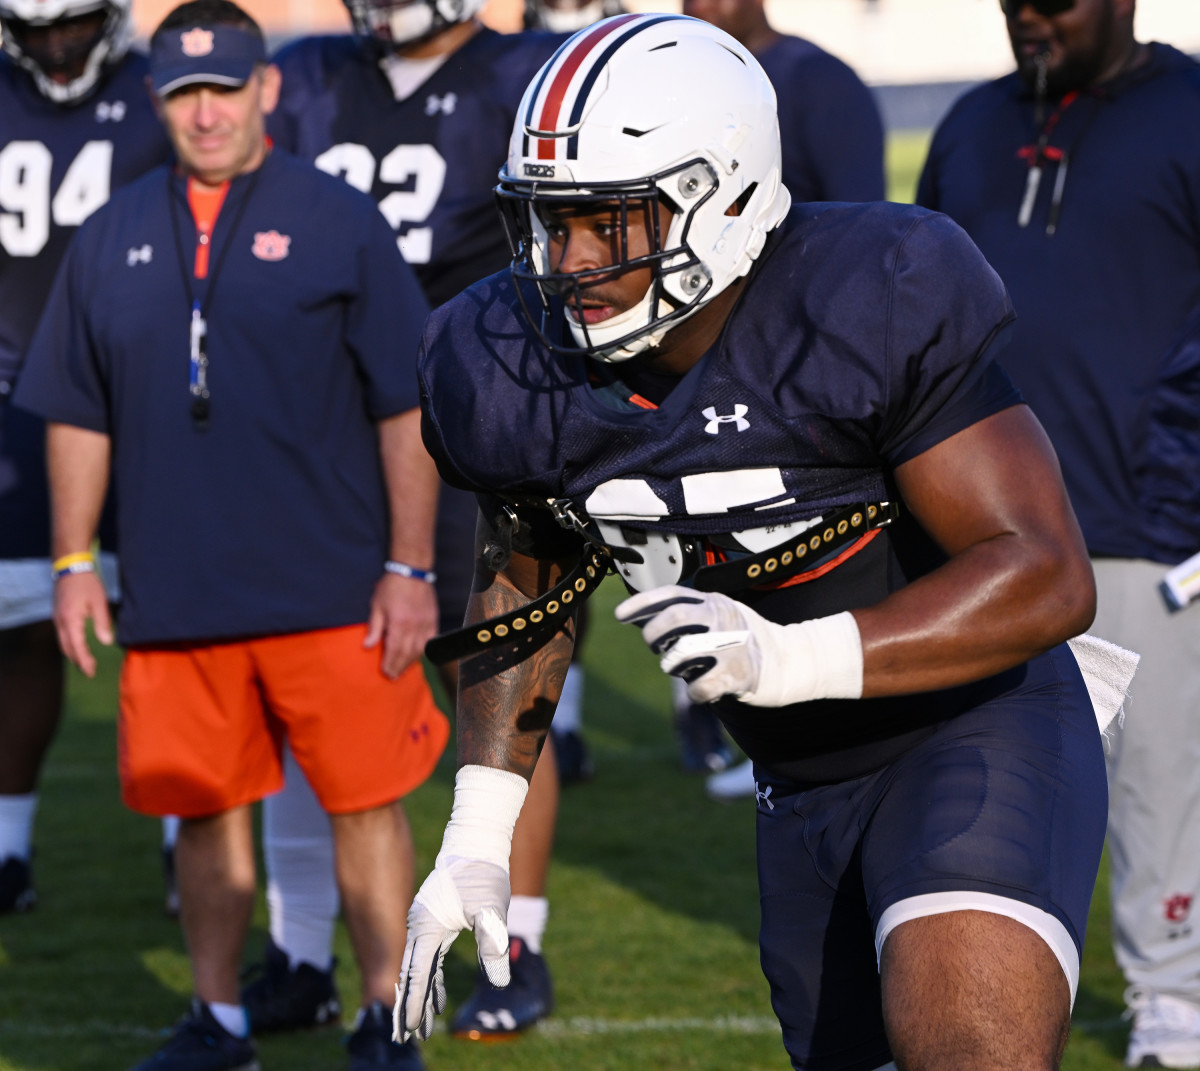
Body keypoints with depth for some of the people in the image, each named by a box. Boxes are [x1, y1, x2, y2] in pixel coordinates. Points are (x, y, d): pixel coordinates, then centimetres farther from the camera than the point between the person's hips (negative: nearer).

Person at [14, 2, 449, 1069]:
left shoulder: (337, 224, -1)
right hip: (176, 597, 3)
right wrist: (75, 563, 11)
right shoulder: (113, 241, 9)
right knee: (205, 808, 10)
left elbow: (406, 409, -1)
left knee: (365, 801, 0)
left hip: (332, 592, -3)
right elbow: (77, 418, 16)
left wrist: (410, 566, -5)